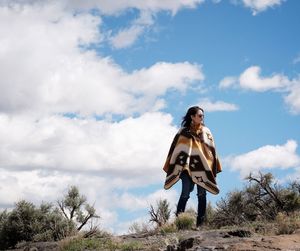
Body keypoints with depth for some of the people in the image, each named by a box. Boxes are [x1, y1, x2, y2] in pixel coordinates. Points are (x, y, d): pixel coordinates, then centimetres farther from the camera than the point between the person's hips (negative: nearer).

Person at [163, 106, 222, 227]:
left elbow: (212, 149, 11)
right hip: (187, 167, -3)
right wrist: (173, 168, -1)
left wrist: (213, 169, 6)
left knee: (202, 195, 0)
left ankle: (200, 223, 4)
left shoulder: (206, 131, 11)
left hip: (202, 167, 3)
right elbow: (176, 149, 4)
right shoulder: (184, 131, 3)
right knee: (185, 194, -13)